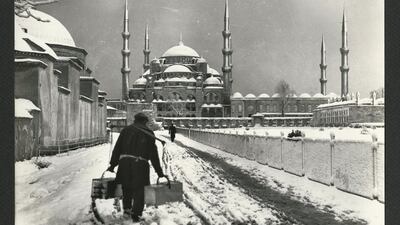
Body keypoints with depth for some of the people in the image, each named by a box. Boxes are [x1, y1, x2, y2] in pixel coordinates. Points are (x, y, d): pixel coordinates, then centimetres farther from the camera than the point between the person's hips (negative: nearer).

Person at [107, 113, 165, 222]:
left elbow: (117, 148, 11)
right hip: (140, 163, -2)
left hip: (124, 161, 3)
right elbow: (153, 154, 6)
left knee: (126, 188, 20)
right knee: (139, 189, 7)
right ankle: (136, 213, -5)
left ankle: (127, 208, 35)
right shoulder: (149, 133, 9)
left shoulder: (126, 130, 14)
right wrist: (159, 171, 10)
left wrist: (112, 164, 15)